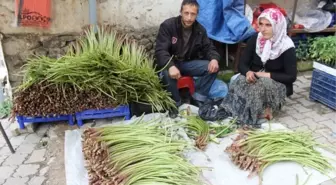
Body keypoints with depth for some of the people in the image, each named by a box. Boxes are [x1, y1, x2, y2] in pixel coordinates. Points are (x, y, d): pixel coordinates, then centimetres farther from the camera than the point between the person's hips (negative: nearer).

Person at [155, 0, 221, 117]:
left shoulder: (200, 29, -1)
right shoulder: (167, 25, -16)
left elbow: (209, 47, 2)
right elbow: (160, 50, -25)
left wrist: (214, 58, -25)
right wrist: (171, 66, -45)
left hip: (188, 63, 4)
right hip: (170, 63, -4)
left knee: (213, 67, -17)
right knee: (168, 73, -39)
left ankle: (198, 98, -5)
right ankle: (175, 102, -12)